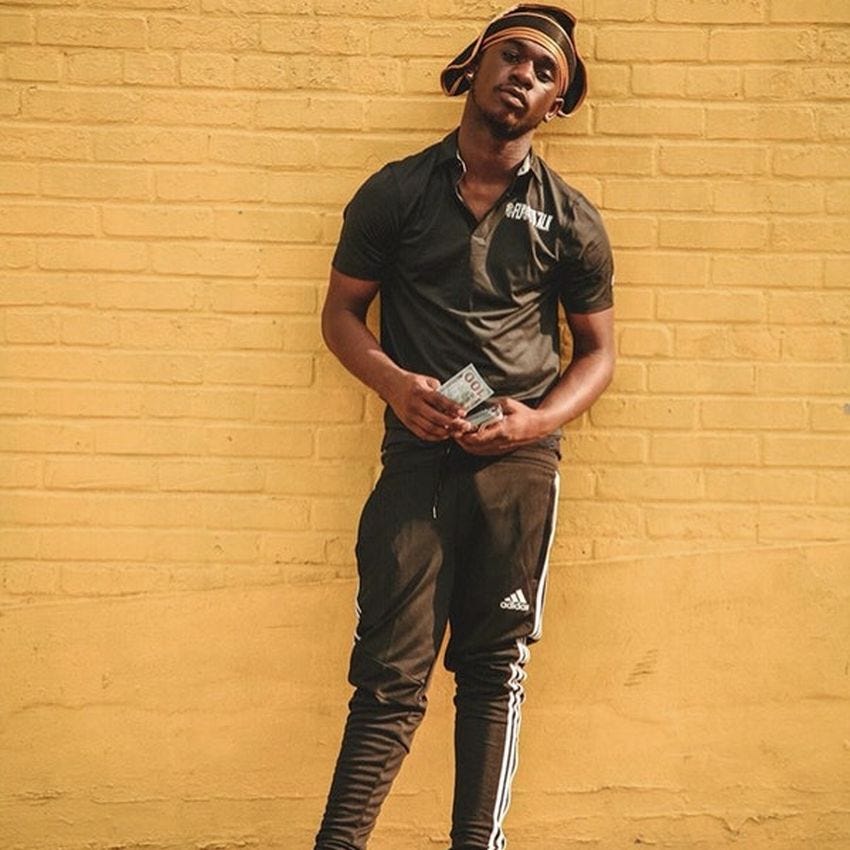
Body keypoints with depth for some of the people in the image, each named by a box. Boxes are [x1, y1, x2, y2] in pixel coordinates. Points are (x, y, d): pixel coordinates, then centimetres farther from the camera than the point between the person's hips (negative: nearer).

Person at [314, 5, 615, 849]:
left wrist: (539, 420, -9)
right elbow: (341, 311, 9)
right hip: (417, 455, -1)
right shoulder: (395, 193, 4)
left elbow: (597, 350, 11)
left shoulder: (571, 222, 6)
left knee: (493, 669, 6)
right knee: (391, 672, -6)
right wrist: (394, 383, -10)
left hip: (520, 463, 1)